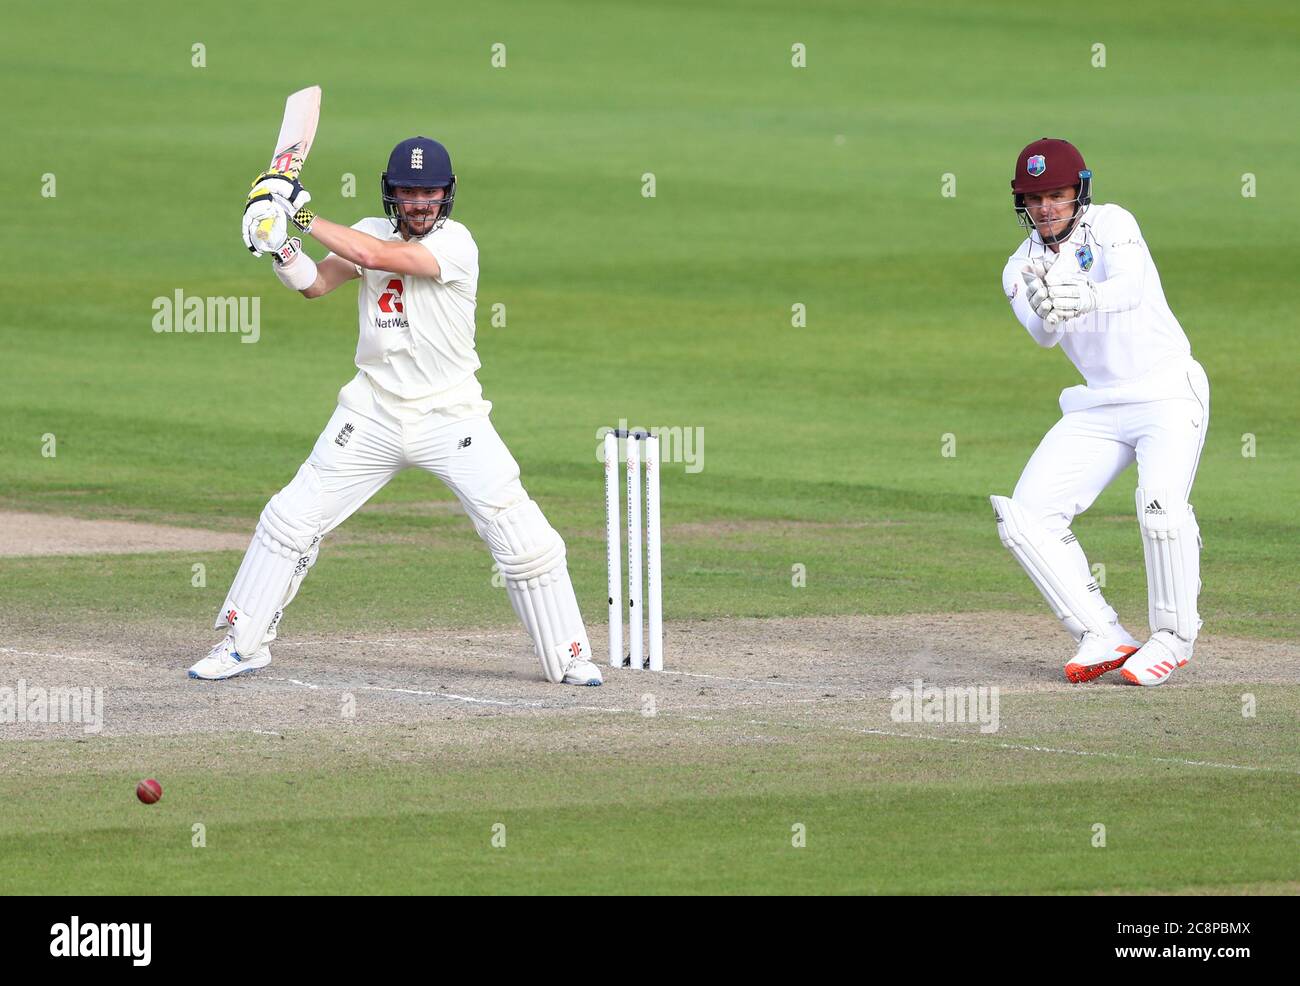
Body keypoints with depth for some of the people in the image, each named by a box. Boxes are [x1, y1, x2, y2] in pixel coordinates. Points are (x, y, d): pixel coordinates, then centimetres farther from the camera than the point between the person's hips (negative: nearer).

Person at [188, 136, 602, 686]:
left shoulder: (455, 244, -15)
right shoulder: (371, 232, 3)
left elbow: (376, 256, -27)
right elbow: (315, 284, -4)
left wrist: (304, 217, -23)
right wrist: (278, 244, -21)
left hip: (451, 418, -4)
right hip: (374, 413, 4)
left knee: (524, 538, -9)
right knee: (291, 519, 1)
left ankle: (569, 656, 5)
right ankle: (244, 642, 14)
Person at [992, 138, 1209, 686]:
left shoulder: (1110, 225, -9)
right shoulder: (1021, 270, 4)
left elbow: (1131, 287, -31)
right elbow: (1043, 335, -17)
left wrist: (1087, 299, -54)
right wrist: (1045, 312, -42)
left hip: (1170, 394, -6)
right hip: (1099, 405, 6)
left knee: (1161, 501, -30)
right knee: (1024, 517, -9)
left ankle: (1174, 638, -11)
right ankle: (1103, 638, -4)